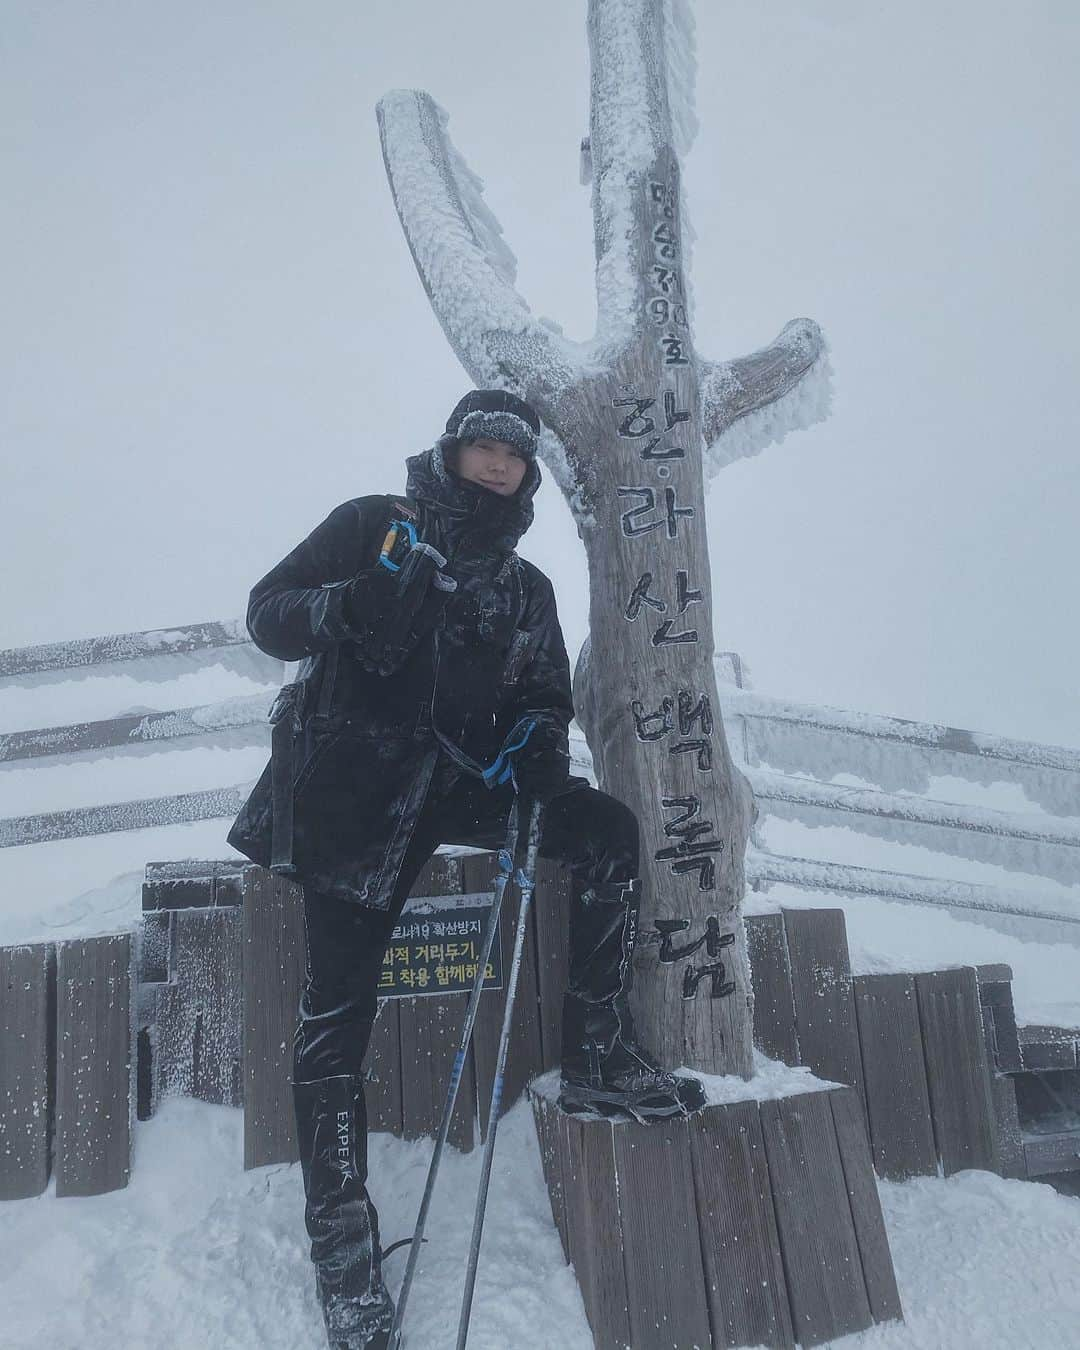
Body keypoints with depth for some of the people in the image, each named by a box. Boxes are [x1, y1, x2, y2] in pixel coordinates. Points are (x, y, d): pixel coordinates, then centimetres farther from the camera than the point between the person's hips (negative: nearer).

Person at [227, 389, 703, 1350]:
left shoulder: (526, 588, 18)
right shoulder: (373, 526, 6)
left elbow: (546, 696, 17)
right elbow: (268, 612, 0)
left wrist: (540, 744, -8)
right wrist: (350, 609, -23)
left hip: (460, 780, 5)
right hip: (354, 783, -4)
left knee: (607, 830, -13)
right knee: (339, 999, -10)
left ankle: (599, 1060, -3)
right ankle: (342, 1242, 4)